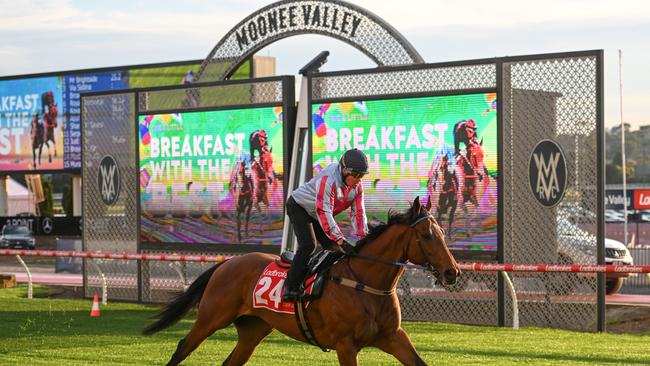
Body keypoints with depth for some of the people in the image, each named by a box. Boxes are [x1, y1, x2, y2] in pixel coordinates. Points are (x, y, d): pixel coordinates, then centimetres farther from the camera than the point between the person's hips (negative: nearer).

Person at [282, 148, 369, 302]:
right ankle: (290, 288, -24)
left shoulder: (357, 186, -11)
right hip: (299, 207, -9)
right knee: (308, 245, -24)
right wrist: (341, 241, -47)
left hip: (317, 213, 9)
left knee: (332, 246, 3)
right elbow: (324, 213, -43)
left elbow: (358, 213, -9)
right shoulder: (328, 179, -38)